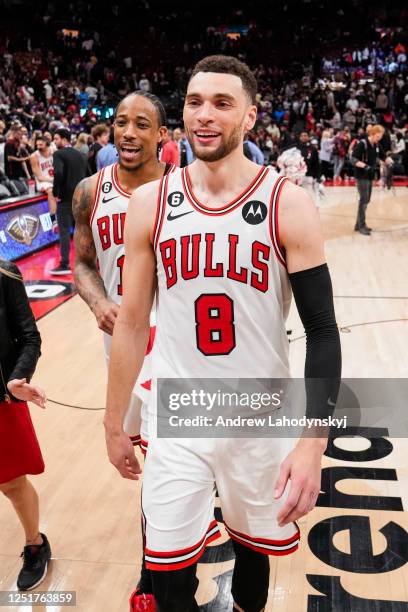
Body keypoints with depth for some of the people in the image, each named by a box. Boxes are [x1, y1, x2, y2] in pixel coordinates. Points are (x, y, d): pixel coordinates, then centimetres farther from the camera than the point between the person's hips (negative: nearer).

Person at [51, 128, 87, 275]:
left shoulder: (59, 154, -9)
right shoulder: (80, 154, 13)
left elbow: (58, 173, -26)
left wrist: (55, 192, -16)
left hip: (65, 197, -7)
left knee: (64, 230, -5)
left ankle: (65, 265, -8)